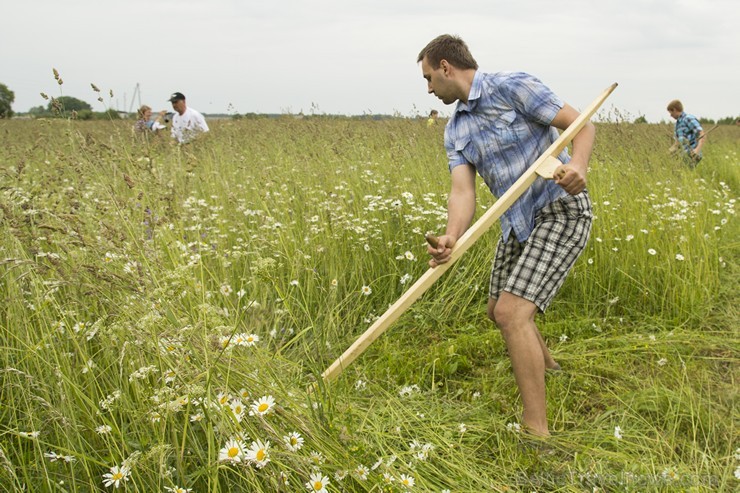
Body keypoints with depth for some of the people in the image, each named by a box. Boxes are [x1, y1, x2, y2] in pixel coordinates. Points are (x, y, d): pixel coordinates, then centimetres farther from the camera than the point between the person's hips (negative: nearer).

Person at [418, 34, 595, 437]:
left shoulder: (513, 87, -12)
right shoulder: (455, 132, 6)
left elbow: (583, 125, -12)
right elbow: (462, 191, -8)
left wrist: (579, 166, -33)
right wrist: (451, 238, -28)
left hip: (561, 211, -8)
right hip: (517, 222, 8)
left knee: (513, 312, -19)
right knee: (498, 310, 21)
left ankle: (537, 432, -11)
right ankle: (542, 362, 53)